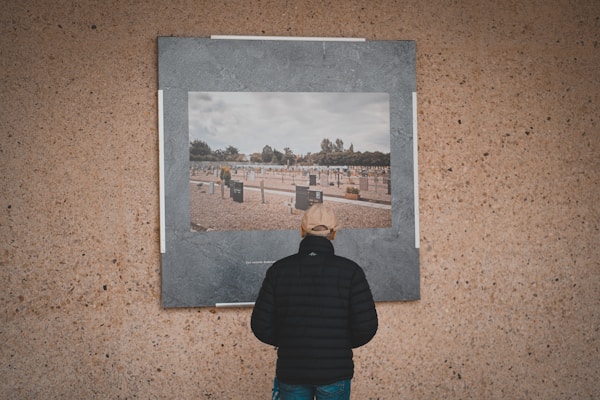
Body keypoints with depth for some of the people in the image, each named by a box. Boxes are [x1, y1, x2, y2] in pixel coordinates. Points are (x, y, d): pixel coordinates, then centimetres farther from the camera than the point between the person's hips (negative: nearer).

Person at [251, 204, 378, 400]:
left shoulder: (279, 270, -5)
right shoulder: (349, 271, -10)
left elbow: (262, 326, -5)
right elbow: (366, 325, -13)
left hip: (293, 371, 1)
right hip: (334, 372, -1)